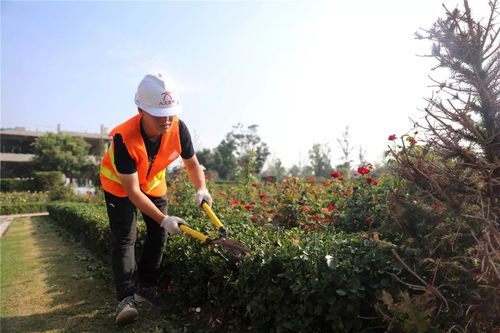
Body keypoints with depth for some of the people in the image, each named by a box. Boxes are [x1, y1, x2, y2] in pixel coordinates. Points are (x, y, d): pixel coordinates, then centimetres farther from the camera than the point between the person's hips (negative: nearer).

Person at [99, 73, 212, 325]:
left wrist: (201, 189, -29)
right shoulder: (124, 138, -39)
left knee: (159, 234, 5)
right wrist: (163, 219, -39)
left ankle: (146, 287, 21)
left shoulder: (178, 129, -28)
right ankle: (126, 297, -3)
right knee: (124, 238, -11)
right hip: (120, 183, -4)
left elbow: (192, 163, -10)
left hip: (153, 182, 5)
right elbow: (132, 190, -34)